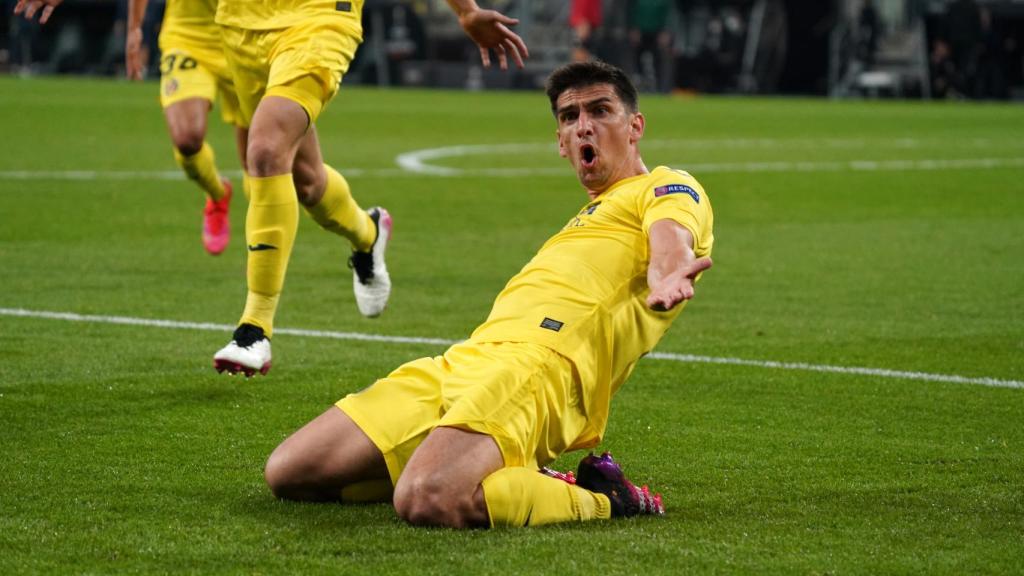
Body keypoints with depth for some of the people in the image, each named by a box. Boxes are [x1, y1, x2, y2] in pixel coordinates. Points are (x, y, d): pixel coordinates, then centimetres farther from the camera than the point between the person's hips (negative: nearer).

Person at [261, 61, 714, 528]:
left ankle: (600, 499, -11)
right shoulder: (590, 216, 36)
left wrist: (667, 278, -39)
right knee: (286, 472, 1)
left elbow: (670, 239, -15)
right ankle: (502, 481, 8)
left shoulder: (671, 187, 9)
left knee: (426, 502, -37)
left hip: (536, 362, -10)